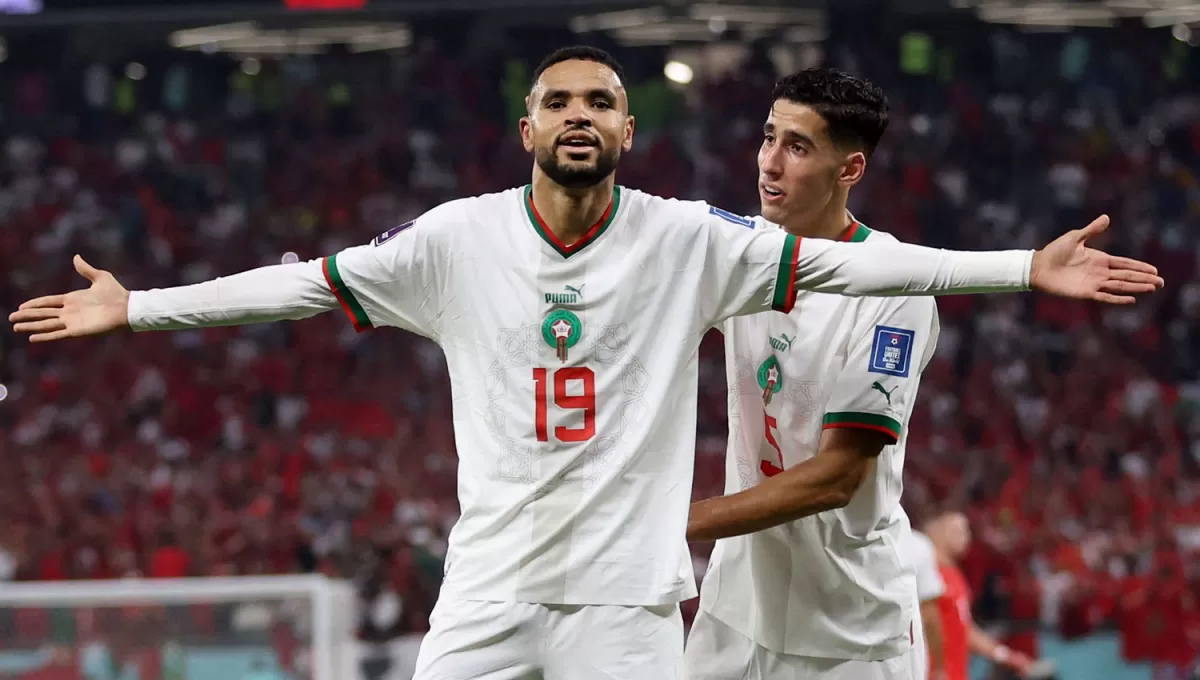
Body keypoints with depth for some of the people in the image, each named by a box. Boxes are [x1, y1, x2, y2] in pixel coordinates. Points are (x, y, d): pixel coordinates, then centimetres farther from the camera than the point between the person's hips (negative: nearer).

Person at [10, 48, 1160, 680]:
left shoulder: (687, 239, 0)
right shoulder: (457, 239, 2)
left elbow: (845, 262, -3)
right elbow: (307, 283, 5)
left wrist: (1027, 269, -10)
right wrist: (135, 308, 3)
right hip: (490, 580, 1)